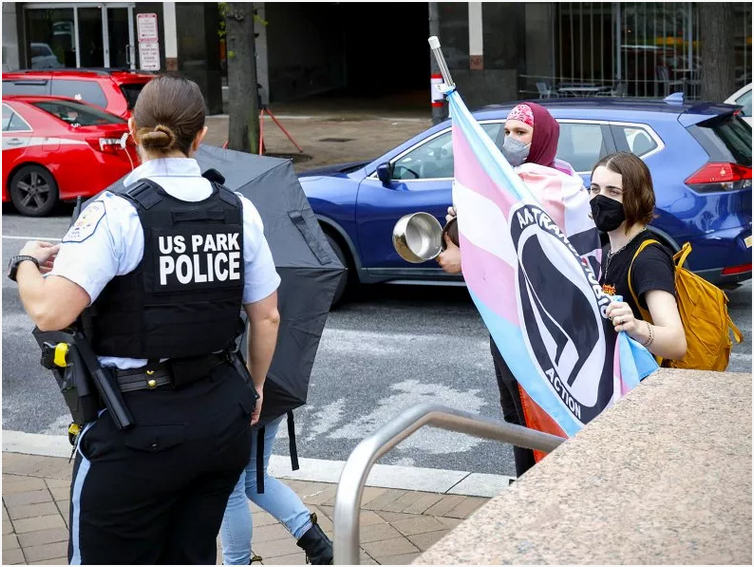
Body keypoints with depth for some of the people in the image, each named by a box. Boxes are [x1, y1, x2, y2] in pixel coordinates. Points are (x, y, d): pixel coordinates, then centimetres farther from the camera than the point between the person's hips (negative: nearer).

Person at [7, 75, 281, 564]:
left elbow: (51, 312, -22)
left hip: (138, 428, -5)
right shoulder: (238, 211, 2)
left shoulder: (117, 212, -14)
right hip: (224, 420, 6)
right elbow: (267, 316, 8)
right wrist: (254, 388, 24)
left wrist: (27, 262, -1)